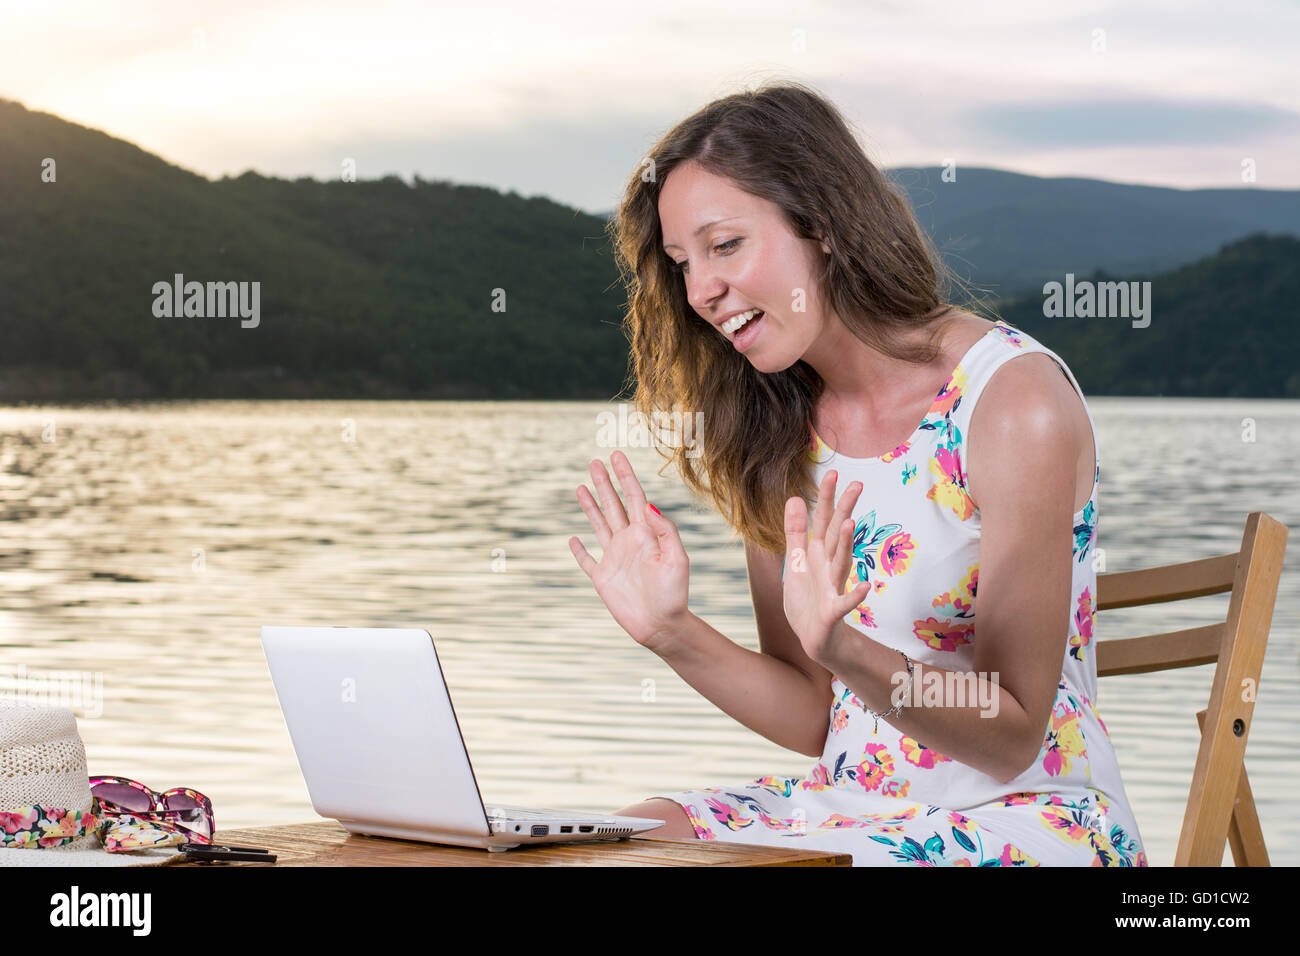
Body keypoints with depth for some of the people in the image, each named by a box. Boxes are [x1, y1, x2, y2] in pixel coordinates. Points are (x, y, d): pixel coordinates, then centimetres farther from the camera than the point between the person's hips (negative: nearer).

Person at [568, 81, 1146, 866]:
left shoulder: (1016, 402, -15)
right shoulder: (773, 432, 4)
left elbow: (1013, 737, -15)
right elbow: (818, 721, 8)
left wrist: (842, 649, -31)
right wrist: (672, 633, -8)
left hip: (1022, 813, -6)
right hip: (851, 804, 6)